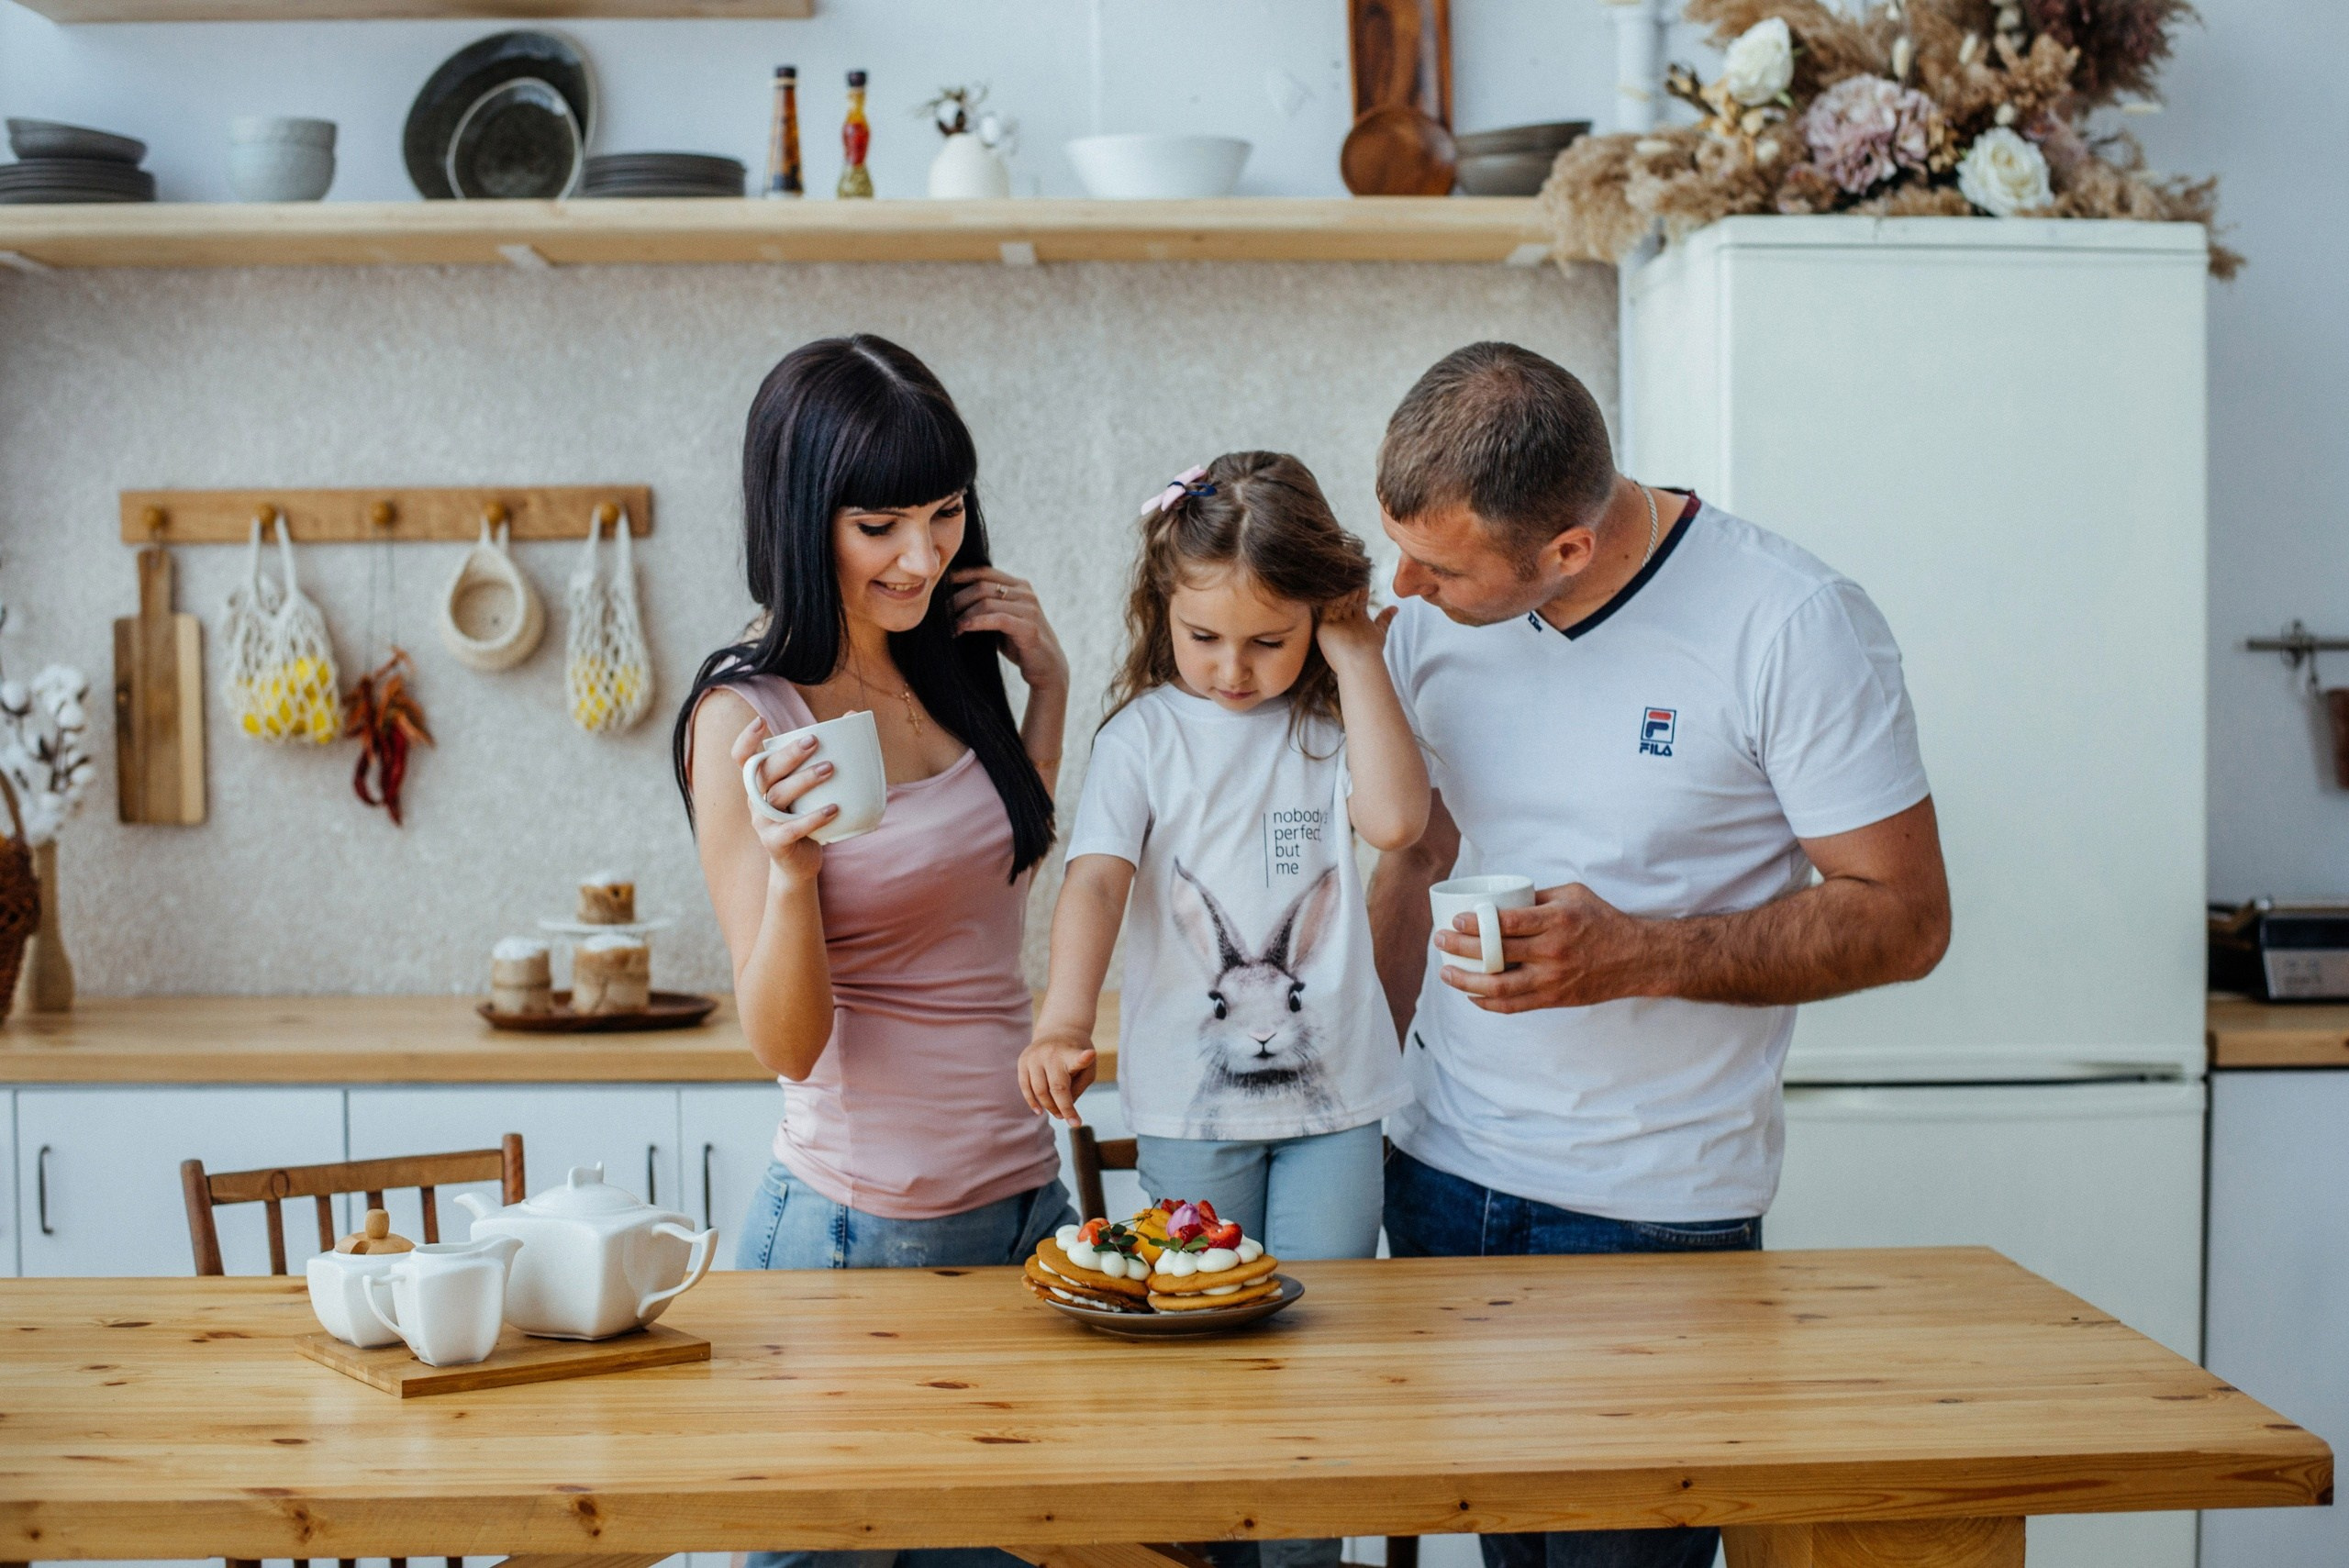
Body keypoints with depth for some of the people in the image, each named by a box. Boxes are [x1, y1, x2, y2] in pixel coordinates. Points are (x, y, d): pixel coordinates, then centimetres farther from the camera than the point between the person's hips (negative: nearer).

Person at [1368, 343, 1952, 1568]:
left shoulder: (1794, 627, -15)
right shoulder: (1431, 619, 1)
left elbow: (1903, 919, -12)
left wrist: (1635, 957, -24)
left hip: (1658, 1213, -4)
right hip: (1439, 1178, 4)